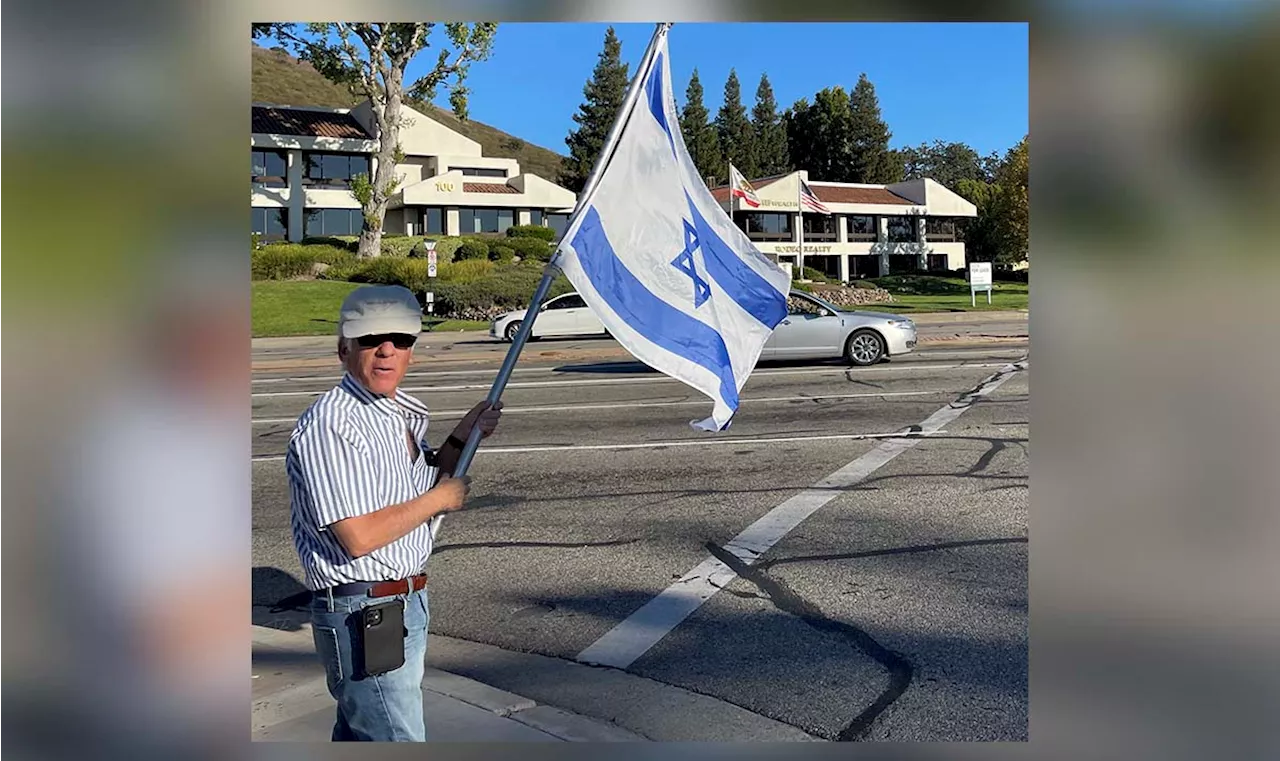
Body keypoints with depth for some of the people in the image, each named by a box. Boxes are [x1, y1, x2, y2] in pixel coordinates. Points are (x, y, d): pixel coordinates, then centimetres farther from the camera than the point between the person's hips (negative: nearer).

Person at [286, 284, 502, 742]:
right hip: (362, 615, -9)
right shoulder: (331, 424, -21)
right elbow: (360, 537, -26)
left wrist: (461, 439, 6)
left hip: (405, 604, 9)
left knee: (359, 730, 24)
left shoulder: (401, 414, 8)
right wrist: (440, 498, -13)